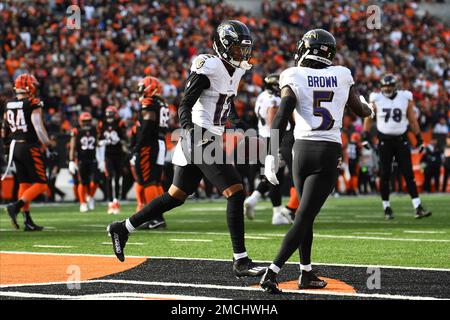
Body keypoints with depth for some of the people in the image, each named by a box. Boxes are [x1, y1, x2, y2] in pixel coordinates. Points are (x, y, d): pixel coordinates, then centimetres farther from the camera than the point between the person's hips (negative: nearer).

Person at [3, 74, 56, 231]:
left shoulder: (9, 105, 7)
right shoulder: (33, 104, -13)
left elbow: (7, 128, 11)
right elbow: (38, 128, -18)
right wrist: (48, 143, -4)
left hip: (14, 147, 7)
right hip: (30, 147, -7)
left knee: (24, 184, 13)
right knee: (41, 184, 1)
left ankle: (28, 221, 12)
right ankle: (16, 206, -16)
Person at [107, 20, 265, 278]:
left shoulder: (236, 71, 13)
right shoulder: (208, 68, -14)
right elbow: (185, 105, -17)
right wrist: (190, 130, -32)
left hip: (213, 139, 10)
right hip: (200, 138, -10)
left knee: (176, 196, 16)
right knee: (236, 193, -12)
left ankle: (122, 229, 27)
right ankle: (241, 261, -9)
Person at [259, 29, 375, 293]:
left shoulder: (294, 77, 0)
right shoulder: (342, 75, 7)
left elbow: (282, 117, -13)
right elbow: (361, 111, 22)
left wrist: (272, 155, -13)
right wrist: (369, 108, 46)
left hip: (302, 149, 1)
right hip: (330, 153, -1)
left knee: (306, 214, 19)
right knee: (304, 217, -4)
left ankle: (307, 273, 23)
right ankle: (272, 272, -15)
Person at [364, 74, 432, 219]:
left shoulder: (405, 98, 2)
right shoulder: (376, 100, 0)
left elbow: (412, 120, 10)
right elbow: (369, 119, 7)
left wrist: (419, 138, 10)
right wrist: (366, 136, -1)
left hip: (401, 140, 0)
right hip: (384, 141, 0)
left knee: (409, 175, -5)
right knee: (384, 176, 2)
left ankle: (418, 207, -9)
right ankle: (387, 207, 13)